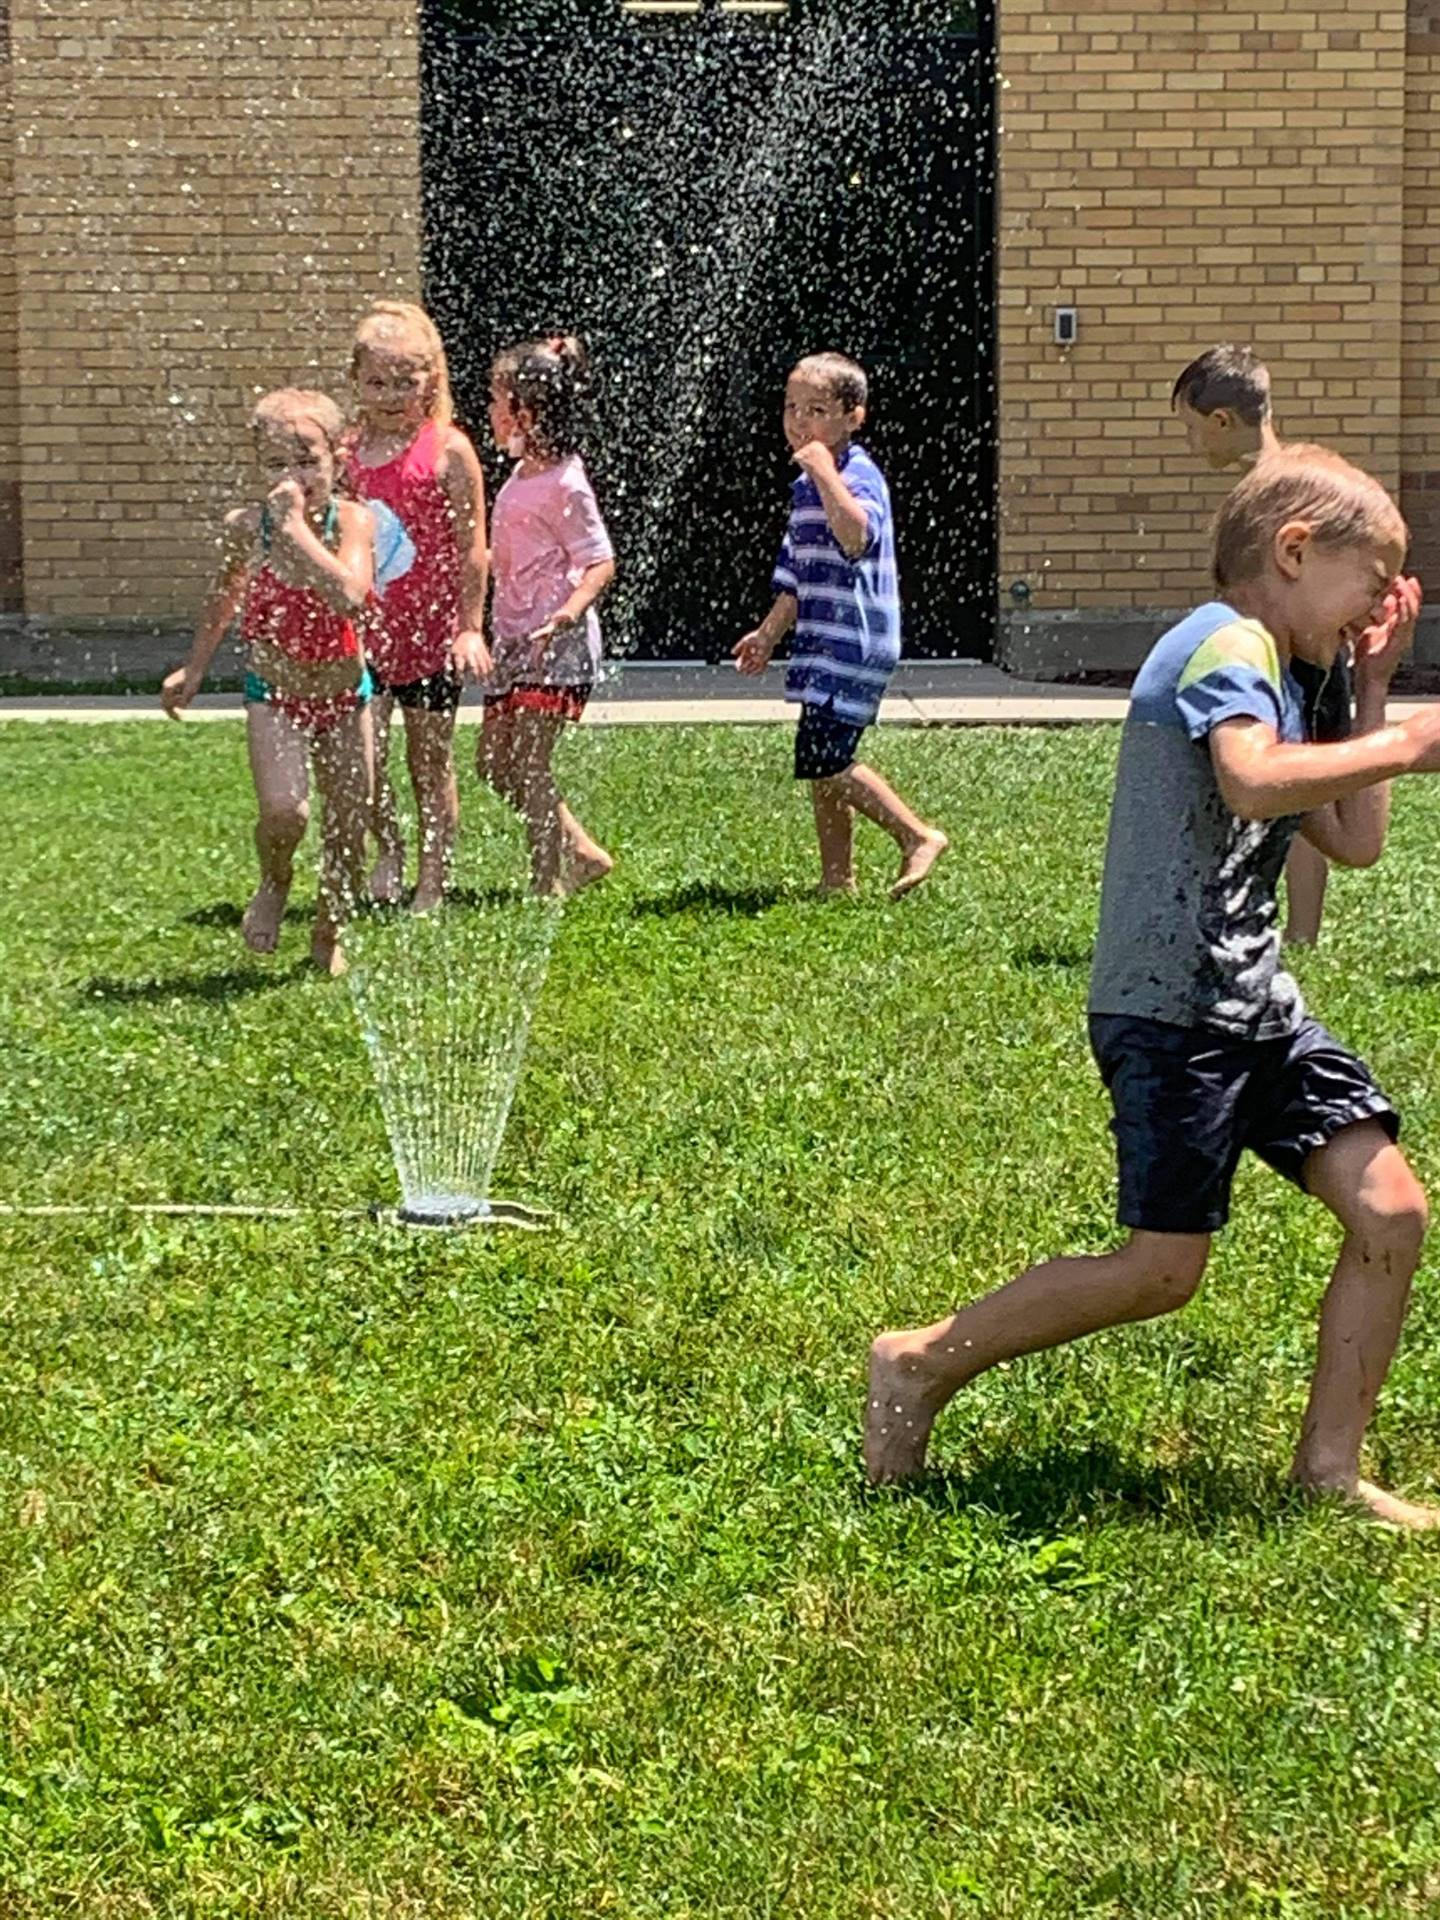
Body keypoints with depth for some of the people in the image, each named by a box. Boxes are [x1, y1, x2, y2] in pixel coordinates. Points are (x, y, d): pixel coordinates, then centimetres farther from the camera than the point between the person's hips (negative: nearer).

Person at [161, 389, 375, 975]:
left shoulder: (353, 520, -17)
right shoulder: (245, 527, -11)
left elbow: (348, 595, -37)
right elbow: (223, 598, 11)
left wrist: (295, 525, -35)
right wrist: (194, 669, 13)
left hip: (344, 696, 0)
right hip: (275, 696, 0)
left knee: (349, 832, 5)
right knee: (283, 811, -23)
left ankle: (328, 939, 31)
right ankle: (274, 883, 12)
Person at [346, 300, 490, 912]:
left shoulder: (447, 449, -7)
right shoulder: (348, 453, 5)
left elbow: (472, 546, -6)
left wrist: (471, 625, -10)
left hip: (432, 628, -3)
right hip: (364, 627, 3)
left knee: (431, 759, 8)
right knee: (362, 755, -8)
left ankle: (432, 884, 19)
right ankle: (388, 851, 19)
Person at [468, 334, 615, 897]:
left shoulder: (563, 484, -14)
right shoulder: (521, 476, 13)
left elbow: (601, 563, -17)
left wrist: (568, 613, -30)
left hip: (555, 645, -10)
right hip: (515, 640, 10)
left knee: (528, 766, -9)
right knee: (494, 761, 11)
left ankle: (549, 883, -1)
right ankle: (582, 852, 21)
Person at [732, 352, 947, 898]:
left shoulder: (859, 476, -12)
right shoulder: (806, 486, 16)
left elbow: (857, 535, -35)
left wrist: (824, 470, -31)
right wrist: (769, 633, 21)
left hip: (854, 643, -10)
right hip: (826, 646, 10)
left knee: (823, 759, -14)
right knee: (819, 764, 11)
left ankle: (917, 836, -5)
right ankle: (837, 878, 18)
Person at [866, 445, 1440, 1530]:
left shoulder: (1276, 675, 20)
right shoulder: (1228, 645, -11)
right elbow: (1254, 785, -31)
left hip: (1258, 1007, 9)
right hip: (1171, 1010, -9)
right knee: (1162, 1269, -7)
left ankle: (1330, 1468, 8)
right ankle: (921, 1367, 9)